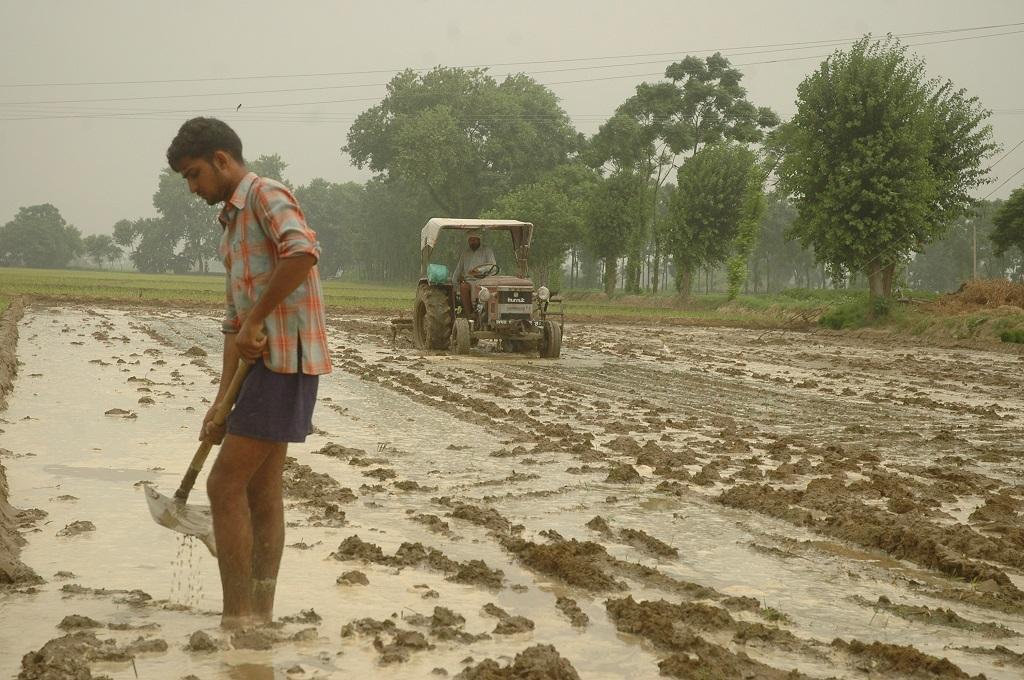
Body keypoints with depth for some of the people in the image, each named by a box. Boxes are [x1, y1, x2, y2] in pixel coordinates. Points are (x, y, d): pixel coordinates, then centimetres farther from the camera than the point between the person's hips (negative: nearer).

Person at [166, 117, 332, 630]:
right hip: (265, 361, 10)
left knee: (226, 485, -8)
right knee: (261, 491, 10)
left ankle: (236, 618, -4)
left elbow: (302, 252, -29)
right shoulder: (232, 222, 22)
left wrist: (255, 321, -21)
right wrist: (222, 400, 15)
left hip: (285, 358, -10)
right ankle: (260, 615, 14)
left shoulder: (266, 194, -7)